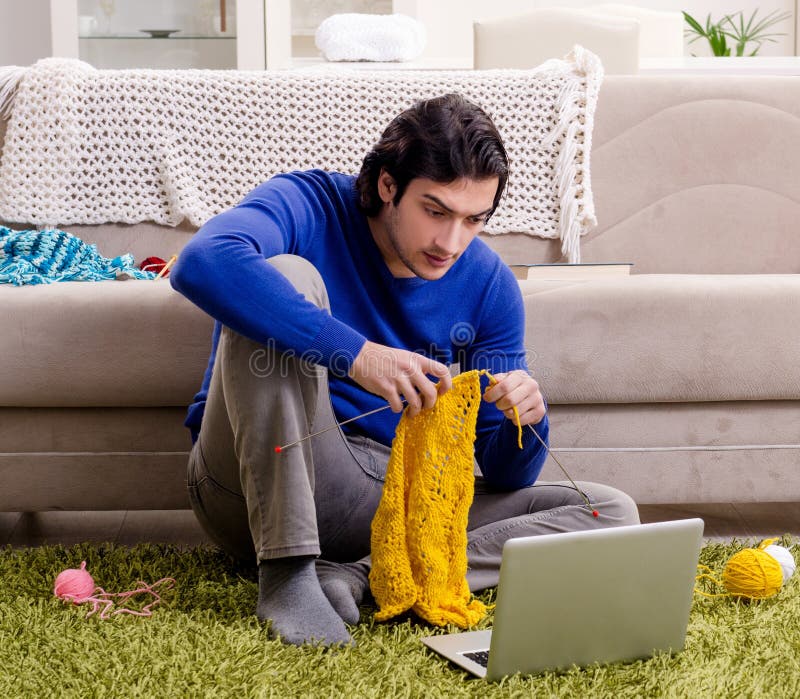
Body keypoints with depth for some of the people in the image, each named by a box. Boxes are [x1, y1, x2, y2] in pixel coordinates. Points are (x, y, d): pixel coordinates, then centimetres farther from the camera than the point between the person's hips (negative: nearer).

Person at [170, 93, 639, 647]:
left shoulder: (489, 285, 0)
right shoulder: (310, 207, -11)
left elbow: (502, 475, 3)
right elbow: (202, 263, -36)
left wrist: (527, 419, -21)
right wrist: (355, 353, -40)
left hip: (394, 500, 4)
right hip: (258, 484, -4)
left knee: (612, 512, -9)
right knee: (289, 274, -26)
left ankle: (357, 576, -26)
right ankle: (286, 574, -29)